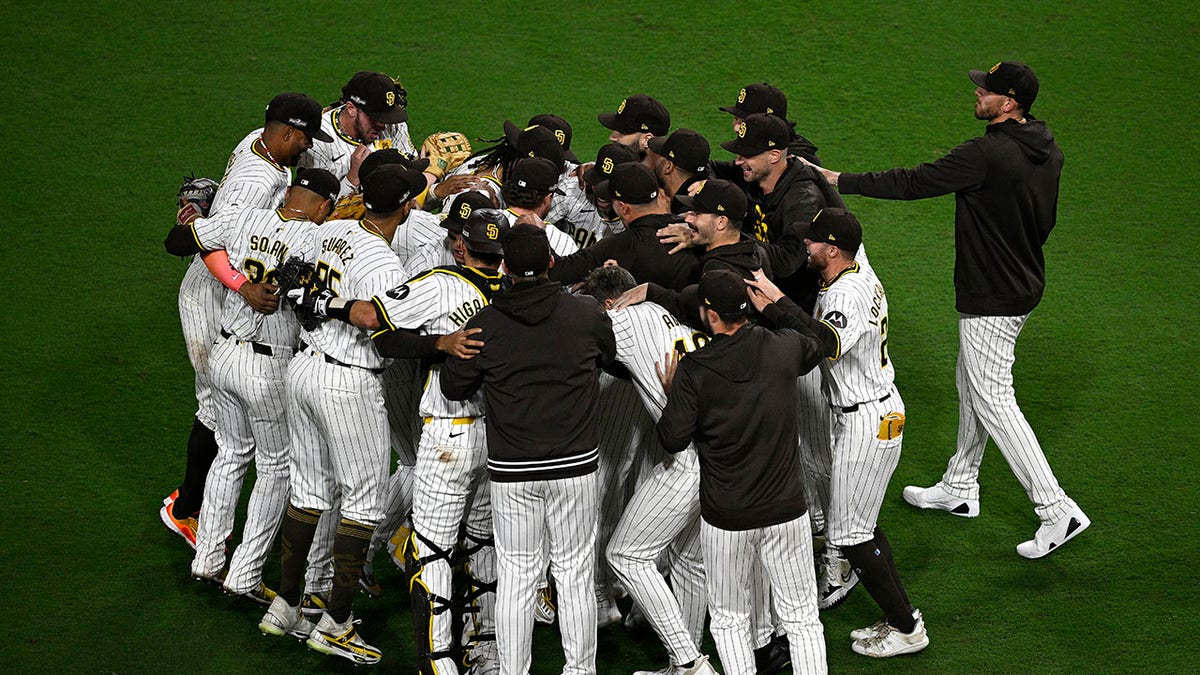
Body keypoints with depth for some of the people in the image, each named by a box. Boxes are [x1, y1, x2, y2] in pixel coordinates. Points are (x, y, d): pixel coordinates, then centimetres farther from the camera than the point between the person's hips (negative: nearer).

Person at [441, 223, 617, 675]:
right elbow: (609, 356, 15)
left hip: (510, 471, 0)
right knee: (575, 576, 9)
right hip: (575, 466, 0)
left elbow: (454, 388, 3)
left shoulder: (485, 324, -8)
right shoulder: (587, 315, -6)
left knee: (516, 578, 7)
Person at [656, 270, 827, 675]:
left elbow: (673, 440, -9)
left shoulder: (693, 370, -14)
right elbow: (818, 344, 19)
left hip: (725, 518, -2)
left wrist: (671, 394, 8)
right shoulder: (784, 348, -6)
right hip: (787, 509, 2)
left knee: (729, 620, 14)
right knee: (801, 618, 11)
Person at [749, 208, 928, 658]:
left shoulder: (849, 293, -26)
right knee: (860, 522, 18)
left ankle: (907, 629, 6)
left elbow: (825, 344, -43)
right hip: (881, 409, 10)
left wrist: (776, 305, -41)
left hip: (867, 421, -10)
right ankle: (902, 617, 23)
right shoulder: (860, 276, 6)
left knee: (848, 531, -2)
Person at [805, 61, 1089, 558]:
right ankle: (959, 488, 35)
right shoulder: (1047, 152, 2)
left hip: (991, 301, -10)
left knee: (993, 400, -4)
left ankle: (1056, 510, -6)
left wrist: (841, 181, -12)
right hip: (1026, 284, 10)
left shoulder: (986, 155, -25)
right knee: (972, 385, 22)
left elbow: (912, 184, -20)